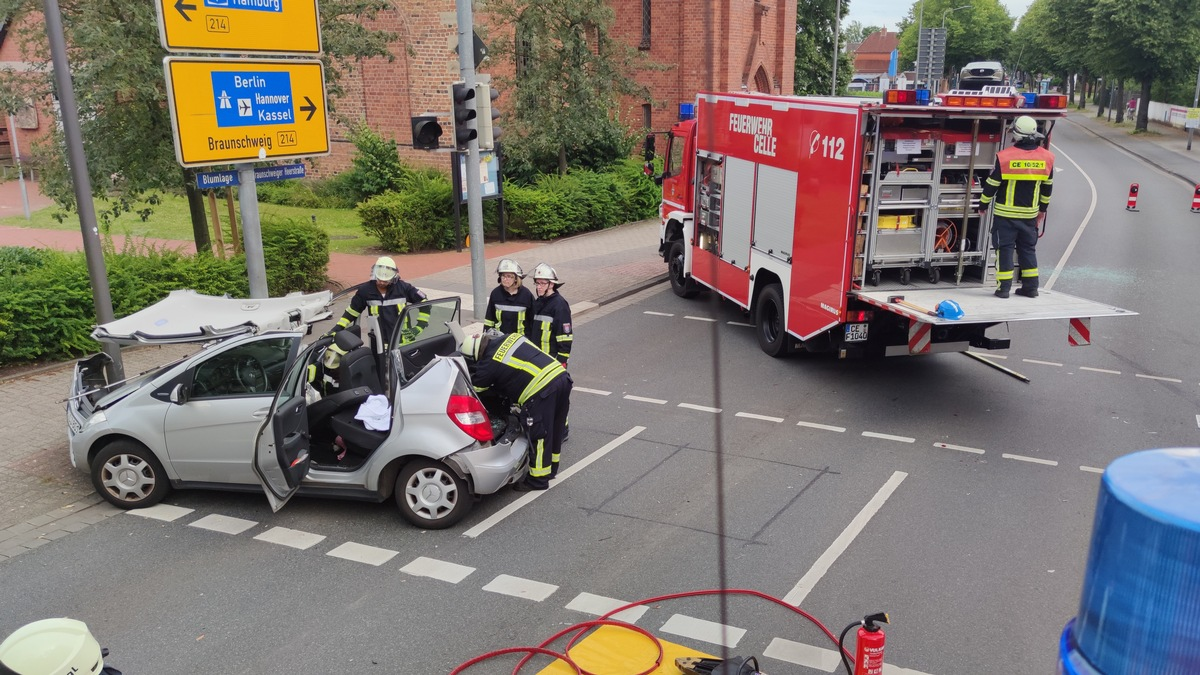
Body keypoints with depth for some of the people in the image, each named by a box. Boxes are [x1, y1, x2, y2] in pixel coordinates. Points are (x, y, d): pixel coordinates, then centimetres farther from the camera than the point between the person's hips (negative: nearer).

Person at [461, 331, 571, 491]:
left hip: (541, 390, -9)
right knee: (554, 430, 22)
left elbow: (474, 389, 12)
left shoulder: (489, 364, -2)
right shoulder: (509, 338, 17)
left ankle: (538, 479, 17)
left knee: (538, 436, 5)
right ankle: (550, 468, 39)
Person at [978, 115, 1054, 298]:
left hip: (1006, 213, -4)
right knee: (1028, 249, 15)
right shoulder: (1046, 157, 0)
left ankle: (1004, 287, 2)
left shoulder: (1005, 157, -14)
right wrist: (1043, 208, 23)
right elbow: (1047, 186, 10)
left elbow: (992, 184, -8)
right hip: (1030, 214, 4)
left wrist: (983, 205, 6)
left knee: (1005, 248, 3)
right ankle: (1031, 287, 18)